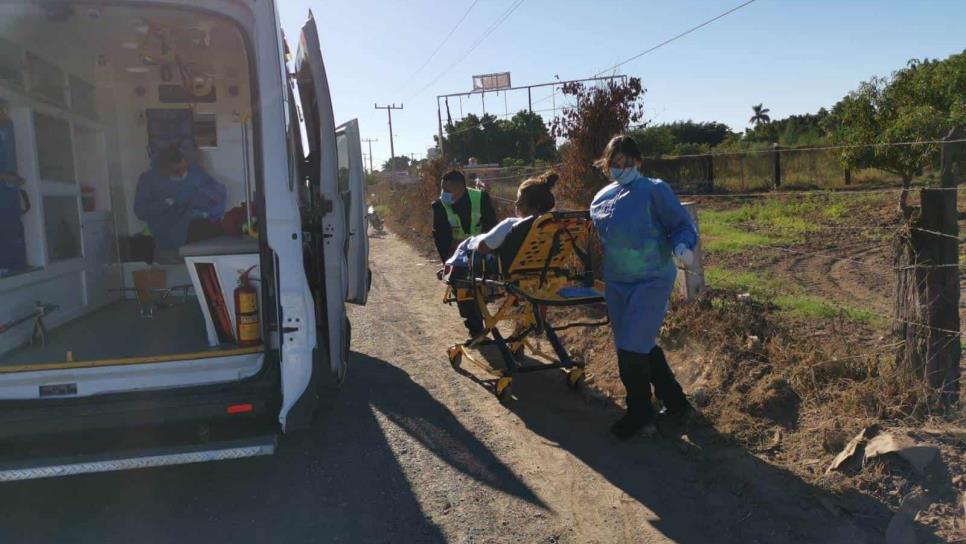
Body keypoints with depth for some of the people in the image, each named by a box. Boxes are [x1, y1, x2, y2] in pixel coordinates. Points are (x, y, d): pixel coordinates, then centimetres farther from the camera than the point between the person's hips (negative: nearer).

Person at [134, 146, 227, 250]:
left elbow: (219, 190, 5)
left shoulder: (196, 172, 19)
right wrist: (168, 203, -12)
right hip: (171, 232, -3)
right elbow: (141, 211, 1)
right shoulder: (149, 179, 11)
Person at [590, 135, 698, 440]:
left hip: (651, 280, -6)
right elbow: (596, 239, 21)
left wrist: (682, 246, -28)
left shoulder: (654, 191, -9)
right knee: (643, 346, 14)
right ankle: (675, 401, 32)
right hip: (616, 283, 7)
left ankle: (639, 414, 12)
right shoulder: (602, 199, 9)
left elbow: (683, 225, -10)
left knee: (631, 349, -8)